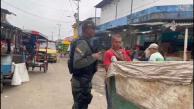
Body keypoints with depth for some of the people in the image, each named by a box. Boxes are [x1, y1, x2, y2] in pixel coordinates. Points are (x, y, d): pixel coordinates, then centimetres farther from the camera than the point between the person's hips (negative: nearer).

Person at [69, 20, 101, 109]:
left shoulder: (86, 42, 11)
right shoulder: (82, 43, -20)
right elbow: (77, 63, -31)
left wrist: (95, 56, 8)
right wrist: (93, 57, -24)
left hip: (84, 80, 10)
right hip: (80, 82, -10)